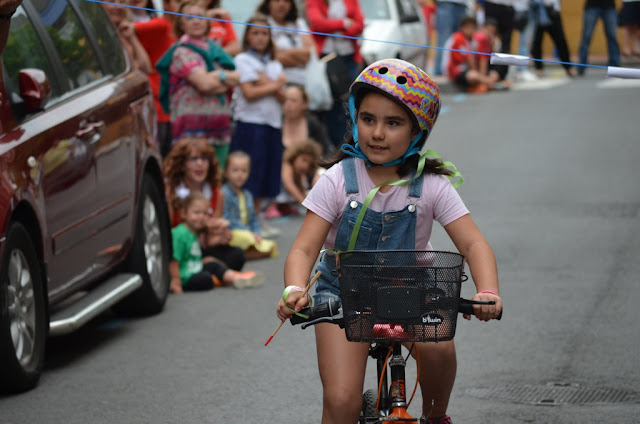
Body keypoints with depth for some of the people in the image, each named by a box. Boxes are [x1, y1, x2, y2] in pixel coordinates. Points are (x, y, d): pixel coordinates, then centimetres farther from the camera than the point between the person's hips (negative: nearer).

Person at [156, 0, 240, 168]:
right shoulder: (182, 52, -3)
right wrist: (231, 76, -2)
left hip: (219, 127, 7)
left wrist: (218, 77, -9)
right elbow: (204, 83, -15)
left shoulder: (214, 49, 17)